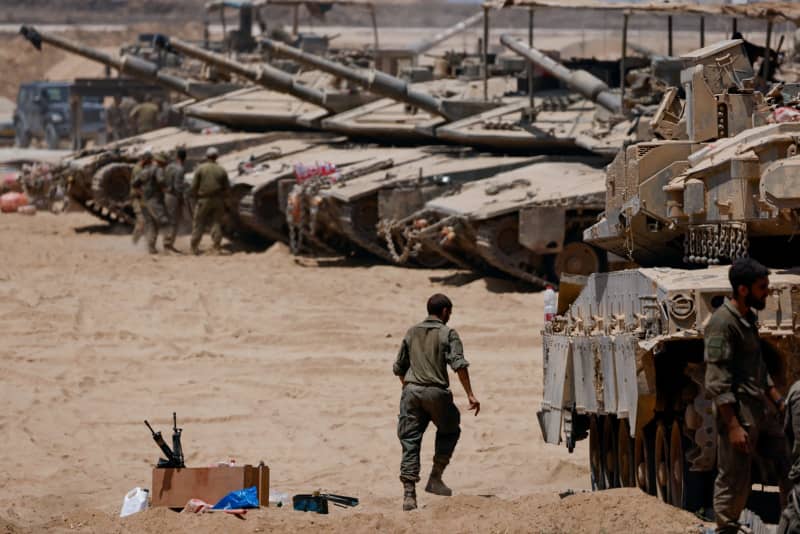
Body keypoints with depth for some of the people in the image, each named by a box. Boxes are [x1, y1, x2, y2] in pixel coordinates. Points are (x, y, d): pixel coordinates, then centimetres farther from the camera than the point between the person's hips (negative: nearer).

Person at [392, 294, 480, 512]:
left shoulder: (412, 333, 15)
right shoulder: (447, 334, 1)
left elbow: (399, 367, 19)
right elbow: (459, 364, -11)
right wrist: (470, 395, -11)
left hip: (411, 390, 3)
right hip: (436, 391, -3)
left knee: (410, 442, 3)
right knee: (449, 431, 22)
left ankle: (409, 494, -6)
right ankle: (435, 478, 15)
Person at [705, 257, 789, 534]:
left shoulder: (748, 319, 12)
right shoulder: (722, 324, -17)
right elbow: (718, 383, -20)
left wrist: (778, 402, 21)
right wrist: (733, 426, -22)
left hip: (762, 411, 9)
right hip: (738, 415, -9)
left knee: (788, 469, 11)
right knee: (734, 482, -2)